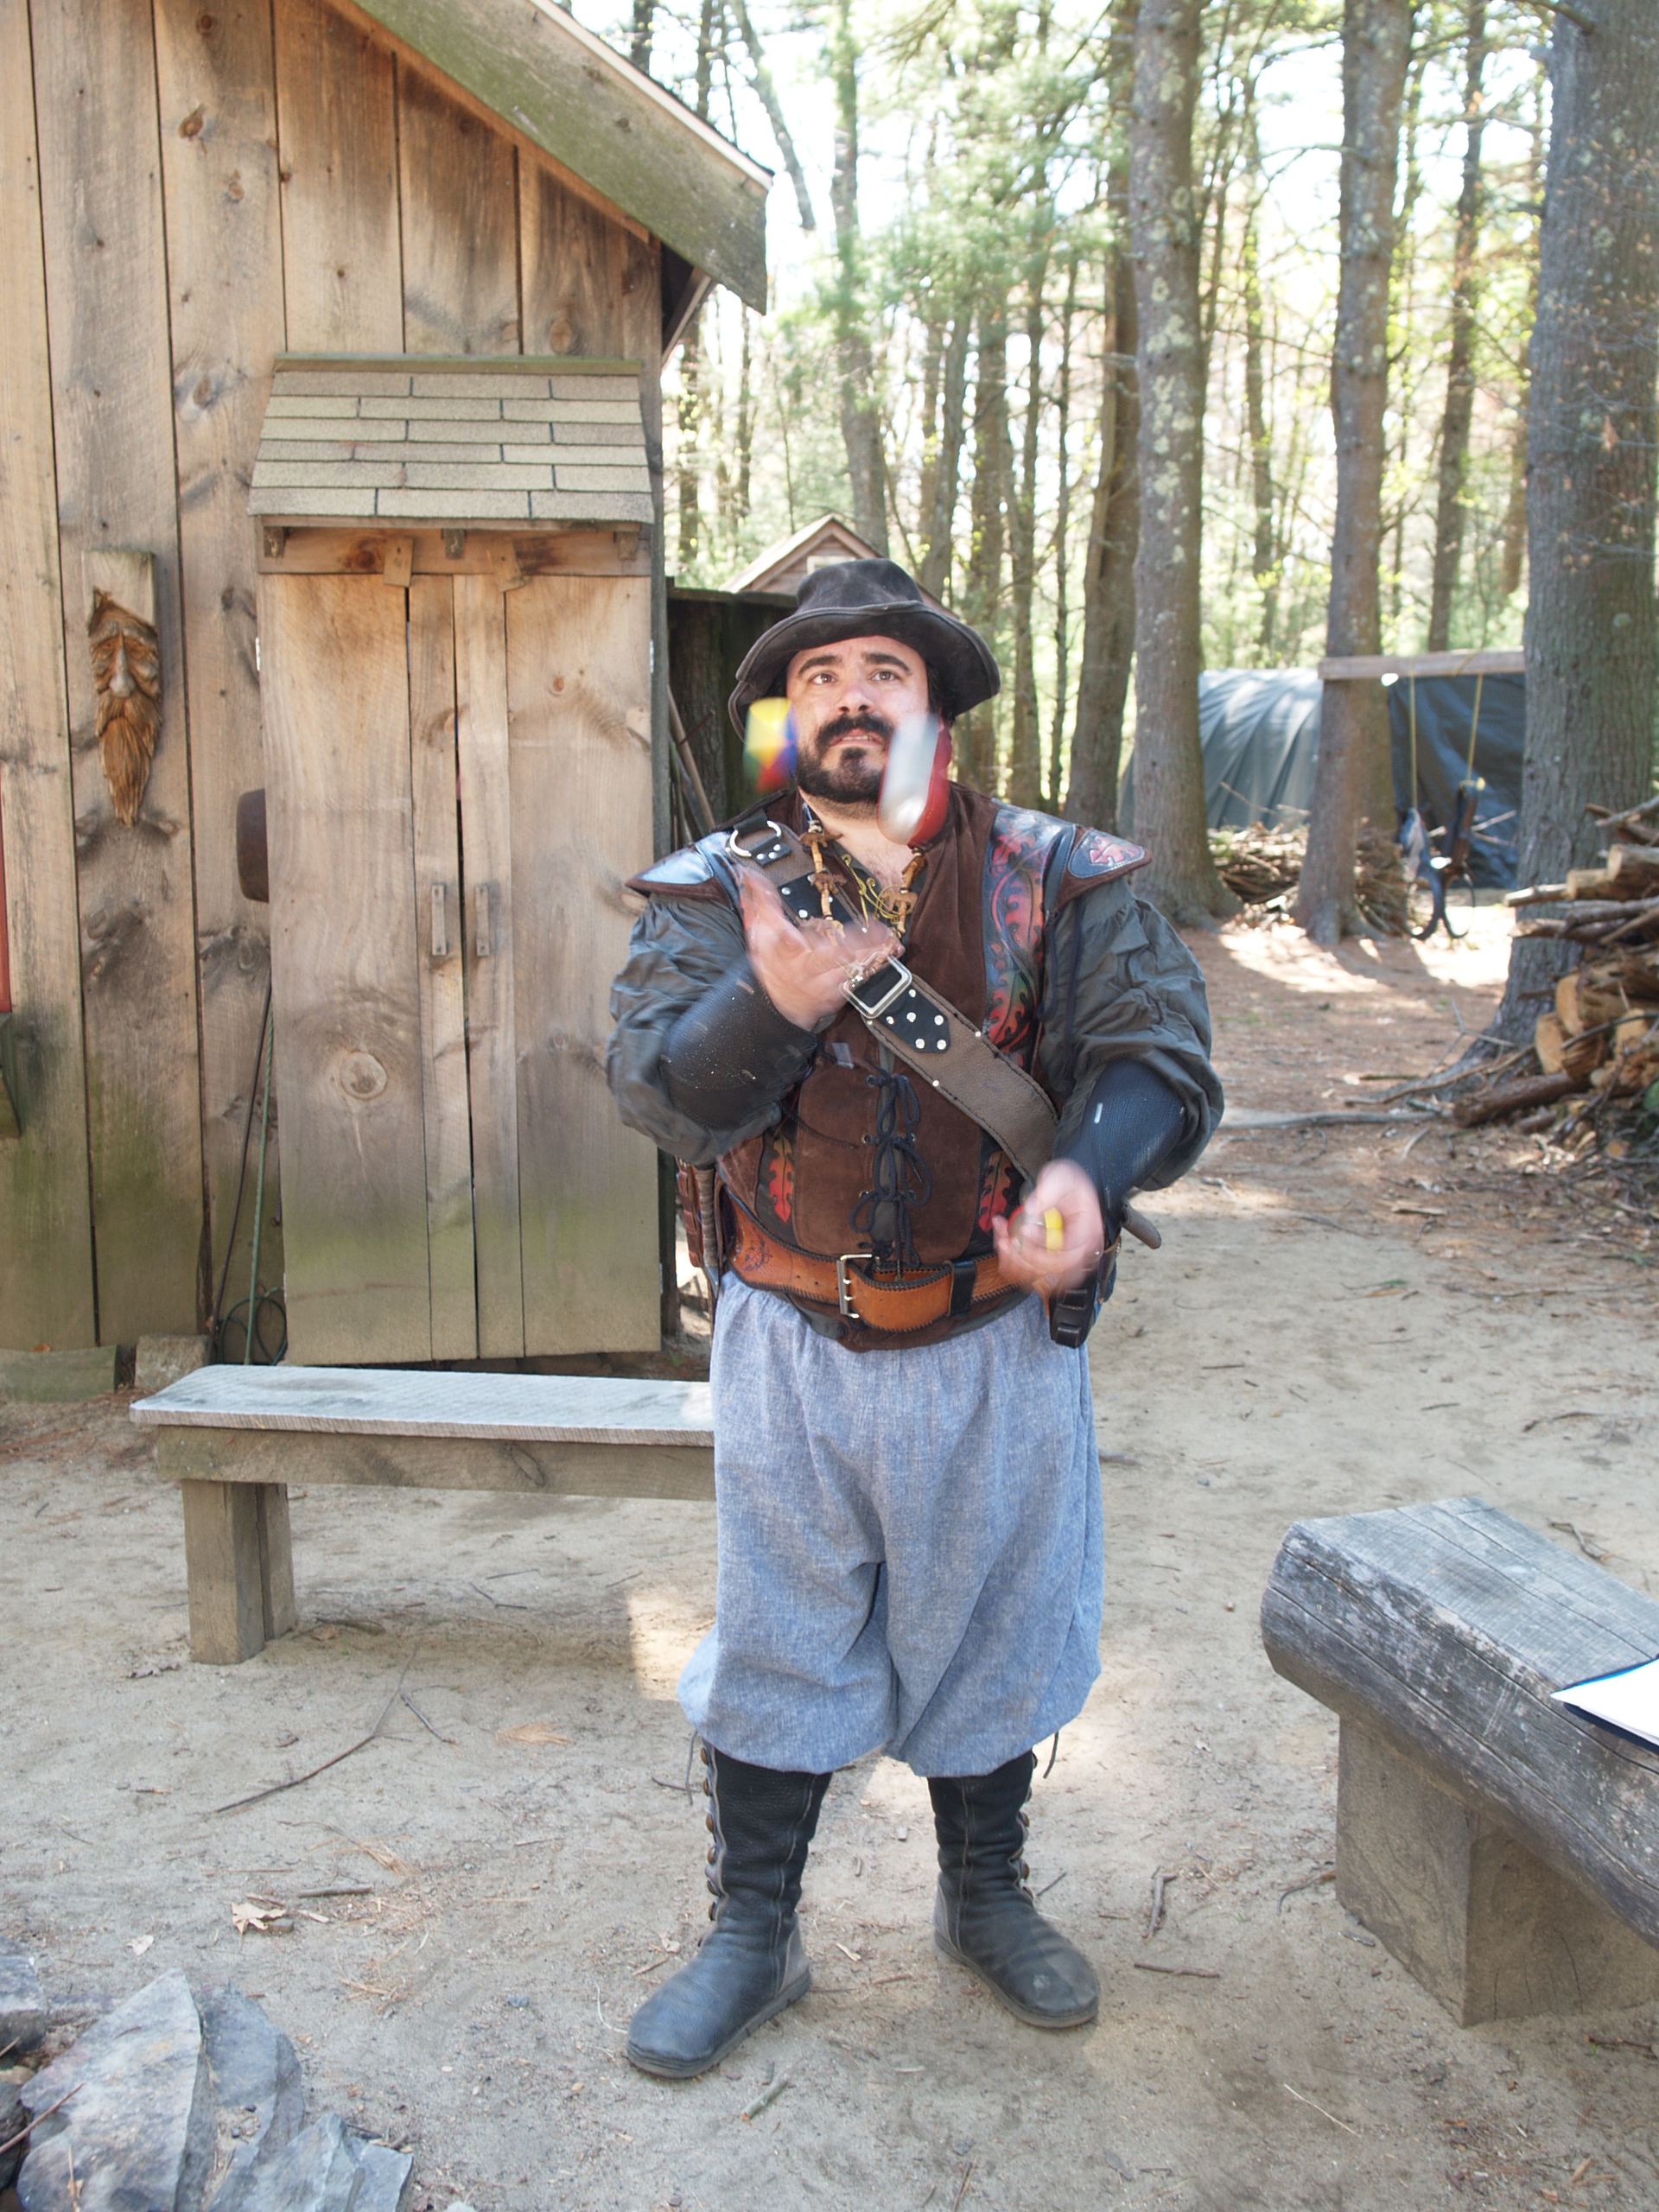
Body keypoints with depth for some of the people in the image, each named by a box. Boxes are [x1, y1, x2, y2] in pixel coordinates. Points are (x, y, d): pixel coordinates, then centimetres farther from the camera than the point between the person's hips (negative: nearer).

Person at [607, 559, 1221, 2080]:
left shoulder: (1058, 881, -3)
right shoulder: (718, 892, -3)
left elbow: (1159, 1050, -11)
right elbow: (660, 1089, -15)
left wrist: (1089, 1168, -32)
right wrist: (772, 1004, -36)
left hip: (999, 1341, 1)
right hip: (792, 1342, 0)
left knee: (991, 1631, 17)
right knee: (776, 1640, 12)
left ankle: (987, 1899, 42)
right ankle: (753, 1937, 33)